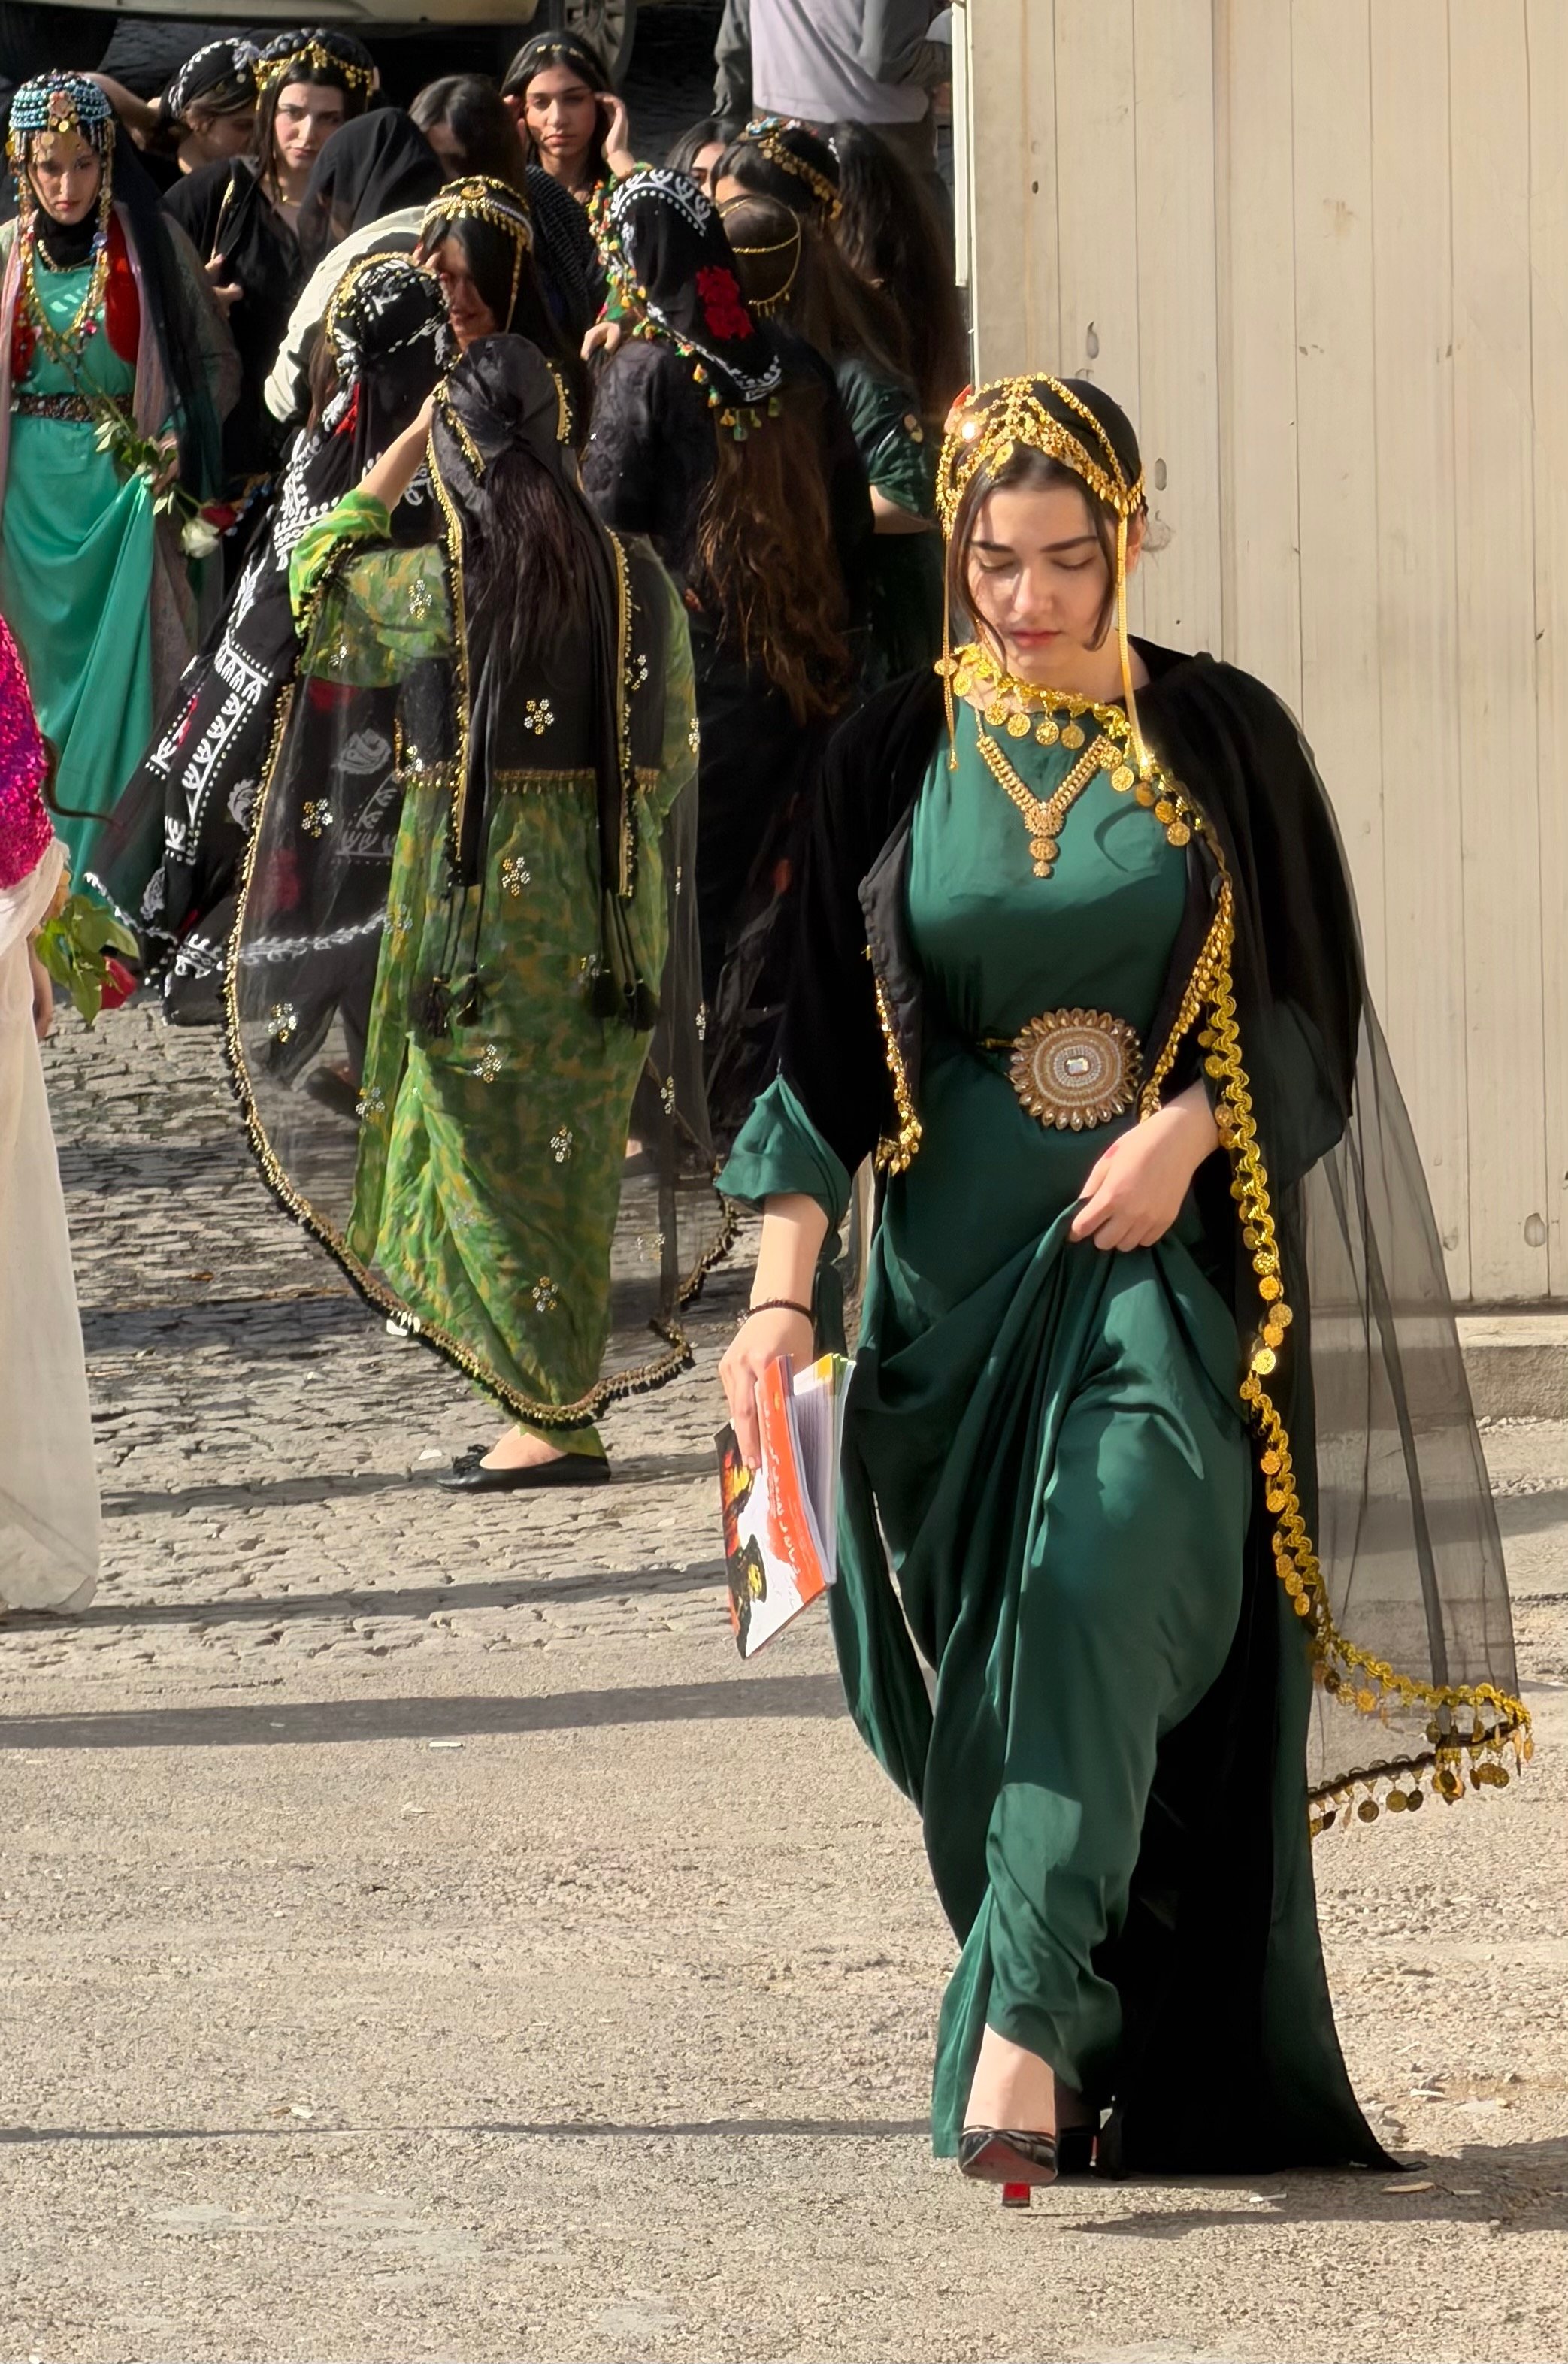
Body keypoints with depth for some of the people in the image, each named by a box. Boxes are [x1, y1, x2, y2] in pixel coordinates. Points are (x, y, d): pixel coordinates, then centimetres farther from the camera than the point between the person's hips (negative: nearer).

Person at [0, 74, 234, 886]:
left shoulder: (152, 241, -3)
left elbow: (218, 360, 2)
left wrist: (181, 438, -12)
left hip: (127, 482, -2)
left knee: (124, 677, -6)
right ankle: (78, 860, 16)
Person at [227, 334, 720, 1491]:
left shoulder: (431, 589, -12)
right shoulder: (641, 581, -2)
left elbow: (319, 574, 10)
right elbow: (674, 755, 6)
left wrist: (407, 448, 14)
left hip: (476, 903, -4)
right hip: (610, 916, 4)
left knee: (490, 1150, 3)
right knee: (575, 1149, 15)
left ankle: (557, 1422, 1)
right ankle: (569, 1377, 21)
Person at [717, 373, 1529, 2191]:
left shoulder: (1224, 741, 3)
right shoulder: (895, 760, 5)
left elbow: (1310, 1009, 6)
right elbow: (827, 1044, 2)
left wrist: (1184, 1130, -13)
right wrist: (782, 1289, -8)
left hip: (1172, 1245, -2)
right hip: (959, 1255, 2)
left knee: (1108, 1579, -22)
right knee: (996, 1668, 2)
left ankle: (1024, 2028, -28)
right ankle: (1069, 2033, 16)